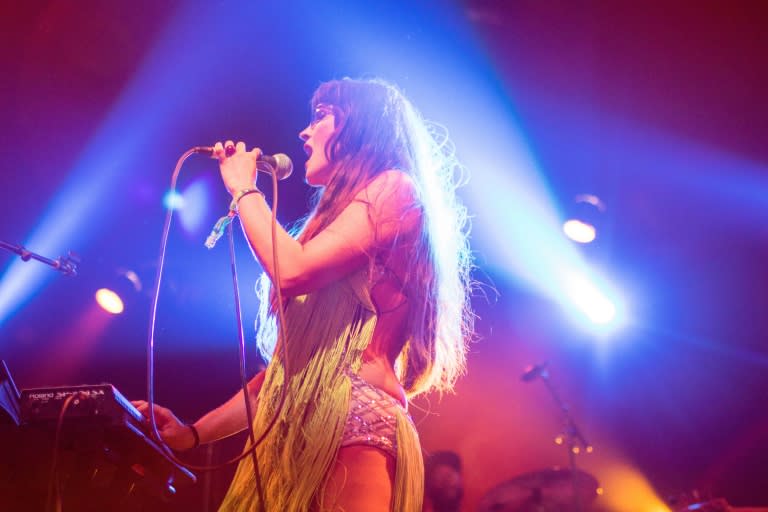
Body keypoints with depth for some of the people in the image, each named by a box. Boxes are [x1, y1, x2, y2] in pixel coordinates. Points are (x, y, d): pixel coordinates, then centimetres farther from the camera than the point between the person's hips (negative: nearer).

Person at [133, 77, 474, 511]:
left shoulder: (394, 189, 2)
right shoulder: (334, 217, 27)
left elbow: (293, 271, -13)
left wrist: (243, 188, 3)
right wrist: (194, 433, 17)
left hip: (354, 424, -8)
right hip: (294, 433, 8)